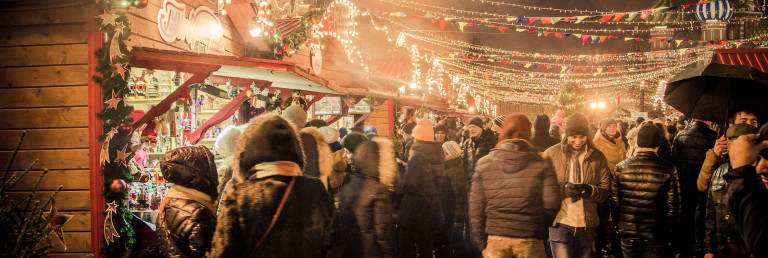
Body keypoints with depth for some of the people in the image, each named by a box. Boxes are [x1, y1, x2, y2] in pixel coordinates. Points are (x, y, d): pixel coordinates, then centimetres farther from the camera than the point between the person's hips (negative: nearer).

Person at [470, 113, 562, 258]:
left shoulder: (484, 164, 2)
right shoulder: (541, 163, -3)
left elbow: (476, 207, 2)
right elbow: (551, 203, -6)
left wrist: (482, 243, 9)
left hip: (496, 240, 1)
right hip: (530, 240, -1)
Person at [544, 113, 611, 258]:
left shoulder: (597, 157, 7)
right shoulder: (551, 154, 2)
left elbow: (606, 192, 5)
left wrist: (590, 190, -16)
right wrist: (563, 189, -19)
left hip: (587, 226, 3)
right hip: (560, 224, -2)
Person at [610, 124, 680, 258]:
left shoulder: (620, 168, -7)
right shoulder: (668, 170, -11)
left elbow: (614, 203, -1)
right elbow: (673, 206, -8)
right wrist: (670, 236, 4)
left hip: (627, 238, 2)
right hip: (656, 239, -2)